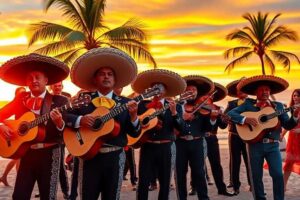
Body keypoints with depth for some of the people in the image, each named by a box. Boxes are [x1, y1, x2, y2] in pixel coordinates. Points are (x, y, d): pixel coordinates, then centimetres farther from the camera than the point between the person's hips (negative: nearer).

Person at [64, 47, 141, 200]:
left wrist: (133, 116, -18)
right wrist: (80, 120, -18)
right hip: (89, 156, -1)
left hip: (115, 157, 1)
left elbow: (135, 133, 0)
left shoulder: (125, 103, 5)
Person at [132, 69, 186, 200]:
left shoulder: (175, 106, 5)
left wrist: (174, 112, -21)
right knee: (143, 182, -3)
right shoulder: (143, 105, 7)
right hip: (147, 147, 0)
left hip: (166, 148, 0)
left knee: (165, 182, 7)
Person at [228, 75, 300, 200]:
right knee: (256, 176, 6)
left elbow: (287, 125, 4)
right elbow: (230, 113, -6)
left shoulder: (278, 106, 10)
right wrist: (245, 119, -21)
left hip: (273, 146, 1)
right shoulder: (248, 104, 3)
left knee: (278, 174, -7)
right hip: (254, 145, -1)